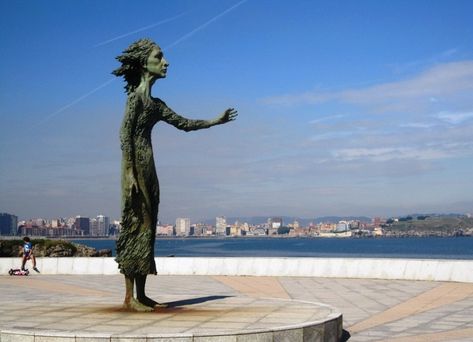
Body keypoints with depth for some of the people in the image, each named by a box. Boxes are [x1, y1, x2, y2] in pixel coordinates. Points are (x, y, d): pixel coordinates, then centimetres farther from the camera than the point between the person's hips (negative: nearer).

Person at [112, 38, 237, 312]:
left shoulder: (155, 103, 19)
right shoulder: (136, 95, -6)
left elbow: (184, 124, 24)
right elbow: (125, 133, -14)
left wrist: (216, 121, 24)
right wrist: (130, 173, -20)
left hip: (148, 168, 9)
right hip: (136, 166, -9)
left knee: (147, 227, 7)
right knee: (137, 225, -9)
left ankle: (141, 295, 12)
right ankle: (130, 297, -5)